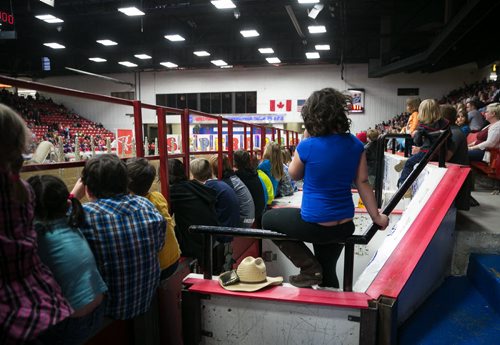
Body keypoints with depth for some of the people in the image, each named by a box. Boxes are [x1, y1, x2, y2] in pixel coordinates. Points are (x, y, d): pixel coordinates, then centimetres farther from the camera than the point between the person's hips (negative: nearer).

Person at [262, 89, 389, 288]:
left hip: (315, 225, -6)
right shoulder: (355, 144, -4)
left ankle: (309, 268, 12)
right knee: (327, 271, 28)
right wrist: (376, 217, 11)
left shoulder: (307, 146, -17)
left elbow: (294, 175, 2)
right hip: (344, 226, 6)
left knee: (268, 219, 19)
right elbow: (363, 183, 0)